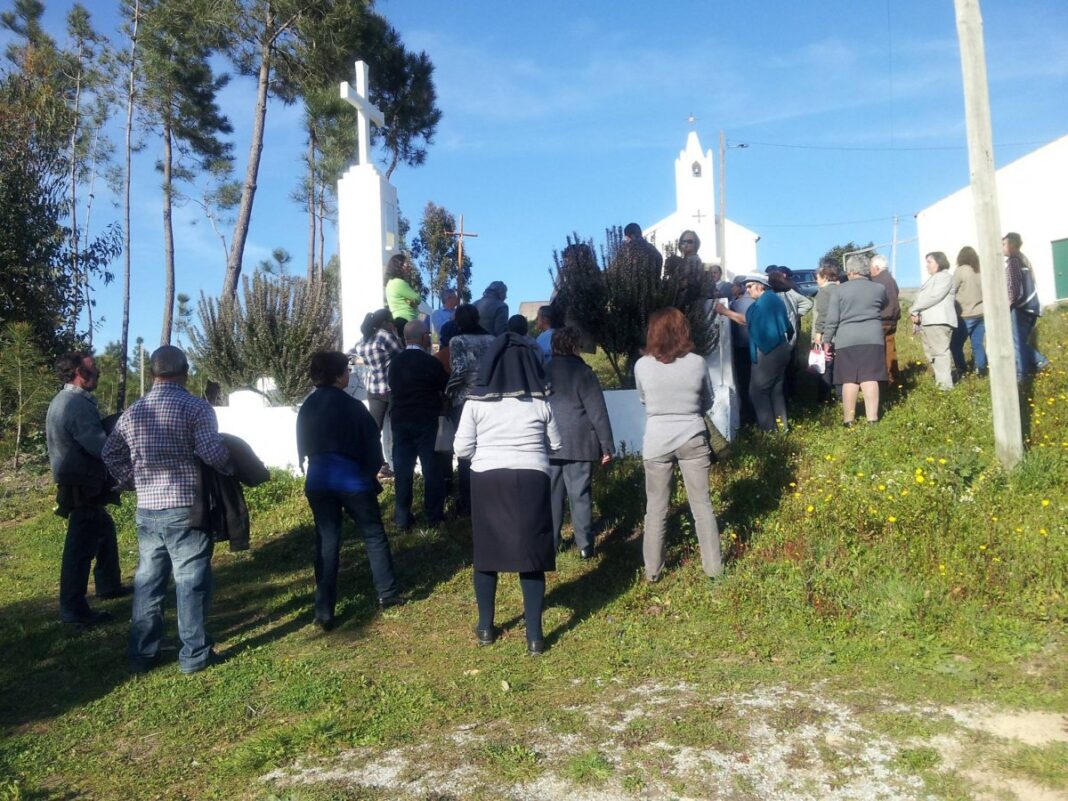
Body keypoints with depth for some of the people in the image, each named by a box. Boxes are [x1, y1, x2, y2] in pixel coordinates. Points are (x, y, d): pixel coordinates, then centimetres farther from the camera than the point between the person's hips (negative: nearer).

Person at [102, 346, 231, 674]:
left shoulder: (133, 411, 8)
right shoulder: (196, 407, -11)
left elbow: (110, 454, 13)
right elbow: (212, 453, -20)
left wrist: (134, 481, 19)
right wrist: (229, 466, -1)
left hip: (147, 510, 5)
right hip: (186, 509, -5)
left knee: (147, 580, 15)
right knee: (192, 581, 3)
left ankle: (142, 653, 23)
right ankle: (194, 654, 11)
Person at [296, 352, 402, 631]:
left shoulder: (306, 408, 5)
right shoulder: (352, 407, -11)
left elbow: (303, 446, 12)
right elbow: (372, 444, -6)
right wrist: (372, 474, 9)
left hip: (318, 480, 5)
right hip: (352, 478, -4)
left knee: (326, 543, 7)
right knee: (374, 536, 11)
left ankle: (324, 611, 4)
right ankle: (387, 594, 18)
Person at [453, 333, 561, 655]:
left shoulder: (476, 401, -4)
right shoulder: (540, 402, -1)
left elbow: (462, 449, -3)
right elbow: (556, 444, 9)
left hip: (487, 480, 0)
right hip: (531, 479, 0)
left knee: (486, 552, 13)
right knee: (530, 555, 6)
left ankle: (485, 627, 24)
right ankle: (534, 634, 9)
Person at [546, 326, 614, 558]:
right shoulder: (583, 372, -6)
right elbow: (598, 412, -8)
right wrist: (607, 445, -3)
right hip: (578, 443, -3)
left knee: (551, 494, 9)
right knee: (580, 494, 2)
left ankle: (549, 543, 13)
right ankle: (585, 545, 4)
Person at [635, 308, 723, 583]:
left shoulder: (642, 366, -9)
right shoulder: (697, 363, -7)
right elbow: (707, 403, 7)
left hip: (657, 442, 0)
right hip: (692, 440, 0)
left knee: (656, 508, 11)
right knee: (702, 504, 11)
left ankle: (652, 569, 20)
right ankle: (713, 566, 19)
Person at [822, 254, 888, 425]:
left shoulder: (840, 290, -1)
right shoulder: (879, 288, 6)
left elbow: (832, 319, -2)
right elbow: (884, 307, 27)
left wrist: (827, 340, 5)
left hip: (847, 340, -1)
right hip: (872, 338, 2)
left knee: (849, 380, 1)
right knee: (870, 378, 1)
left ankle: (849, 420, 3)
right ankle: (872, 418, 0)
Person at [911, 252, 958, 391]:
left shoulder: (945, 276, -2)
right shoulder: (932, 279, 27)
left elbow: (933, 296, -14)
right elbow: (921, 297, 18)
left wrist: (914, 309, -7)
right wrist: (916, 314, 0)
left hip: (939, 321, -10)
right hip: (927, 322, 10)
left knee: (940, 352, -13)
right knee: (932, 353, 9)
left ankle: (945, 385, -14)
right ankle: (940, 382, 13)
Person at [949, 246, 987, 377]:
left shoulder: (960, 271, -7)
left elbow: (951, 291, -7)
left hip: (966, 315, -6)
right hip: (981, 314, 6)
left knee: (955, 345, 0)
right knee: (978, 344, 10)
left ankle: (962, 373, -3)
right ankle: (981, 370, 7)